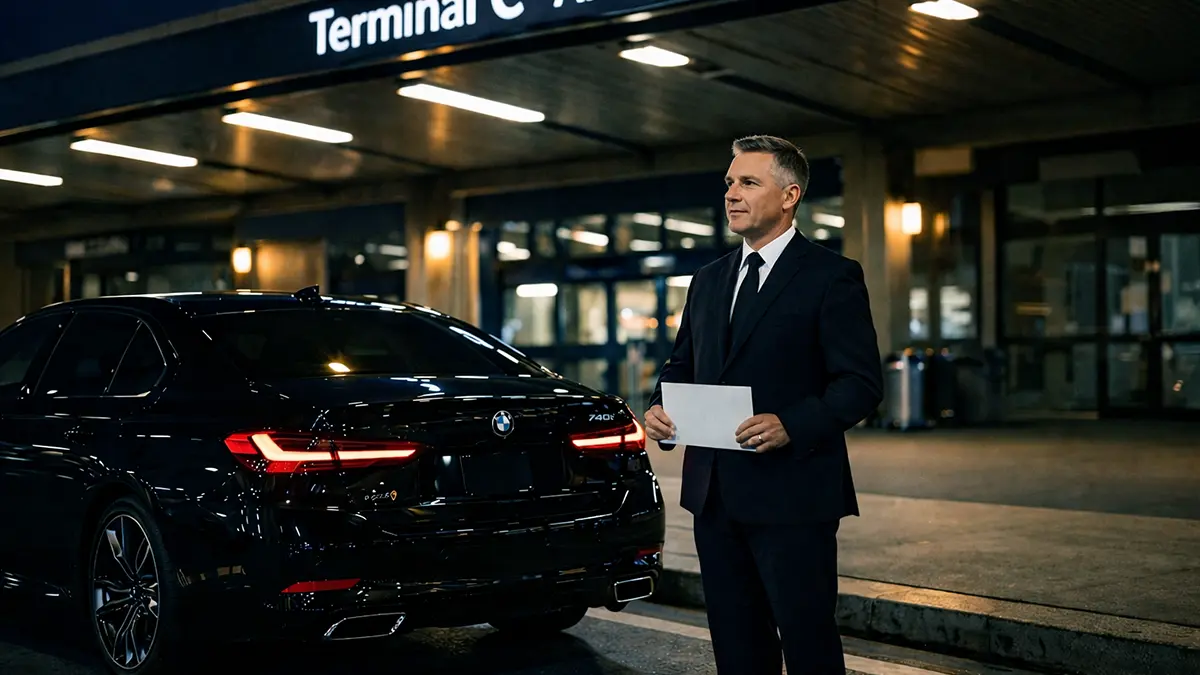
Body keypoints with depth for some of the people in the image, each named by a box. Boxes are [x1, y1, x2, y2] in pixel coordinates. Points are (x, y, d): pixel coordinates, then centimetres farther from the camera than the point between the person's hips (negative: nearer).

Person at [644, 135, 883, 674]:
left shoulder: (832, 276, -5)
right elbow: (681, 364, 21)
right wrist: (659, 408, 0)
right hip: (713, 493, 7)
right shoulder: (708, 280, 15)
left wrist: (791, 426, -25)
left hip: (791, 494, -6)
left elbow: (862, 382, -11)